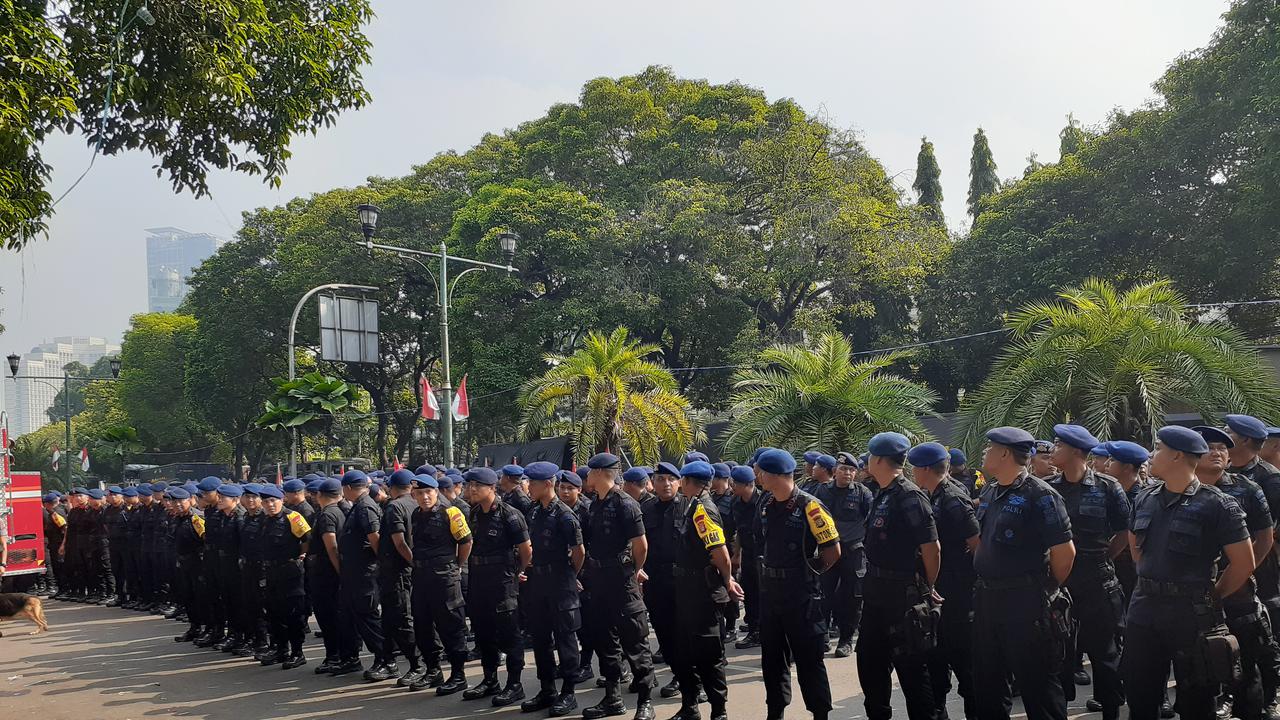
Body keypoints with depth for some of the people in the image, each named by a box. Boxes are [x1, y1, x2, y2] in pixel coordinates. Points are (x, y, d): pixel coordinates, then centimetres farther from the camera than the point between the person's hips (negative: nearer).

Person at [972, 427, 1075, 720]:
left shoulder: (1039, 495, -14)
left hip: (1024, 601, -8)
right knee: (988, 680, 17)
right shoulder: (989, 493, 10)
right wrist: (986, 581, 16)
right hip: (986, 597, 8)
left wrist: (1048, 588, -3)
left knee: (1036, 683, 1)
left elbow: (1064, 551, -15)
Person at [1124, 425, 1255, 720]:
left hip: (1192, 617, -5)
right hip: (1143, 611, 5)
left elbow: (1243, 563, -7)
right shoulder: (1145, 499, 6)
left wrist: (1209, 597, -1)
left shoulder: (1217, 505, -10)